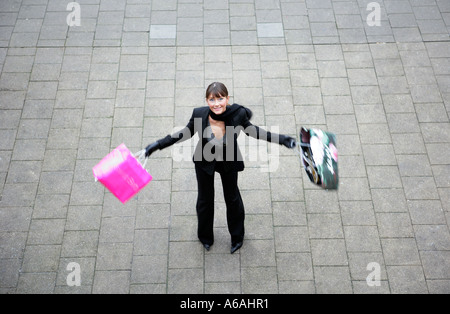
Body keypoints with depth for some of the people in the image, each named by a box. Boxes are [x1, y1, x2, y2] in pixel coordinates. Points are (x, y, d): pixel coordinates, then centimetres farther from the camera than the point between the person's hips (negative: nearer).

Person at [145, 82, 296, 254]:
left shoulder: (238, 114, -32)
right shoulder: (199, 114, -31)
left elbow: (251, 130, -11)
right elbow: (186, 133, -11)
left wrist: (280, 139, -15)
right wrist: (158, 145, -12)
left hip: (229, 162, 0)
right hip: (204, 161, 0)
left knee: (232, 197, 24)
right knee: (205, 200, 21)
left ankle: (237, 236, 51)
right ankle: (205, 236, 52)